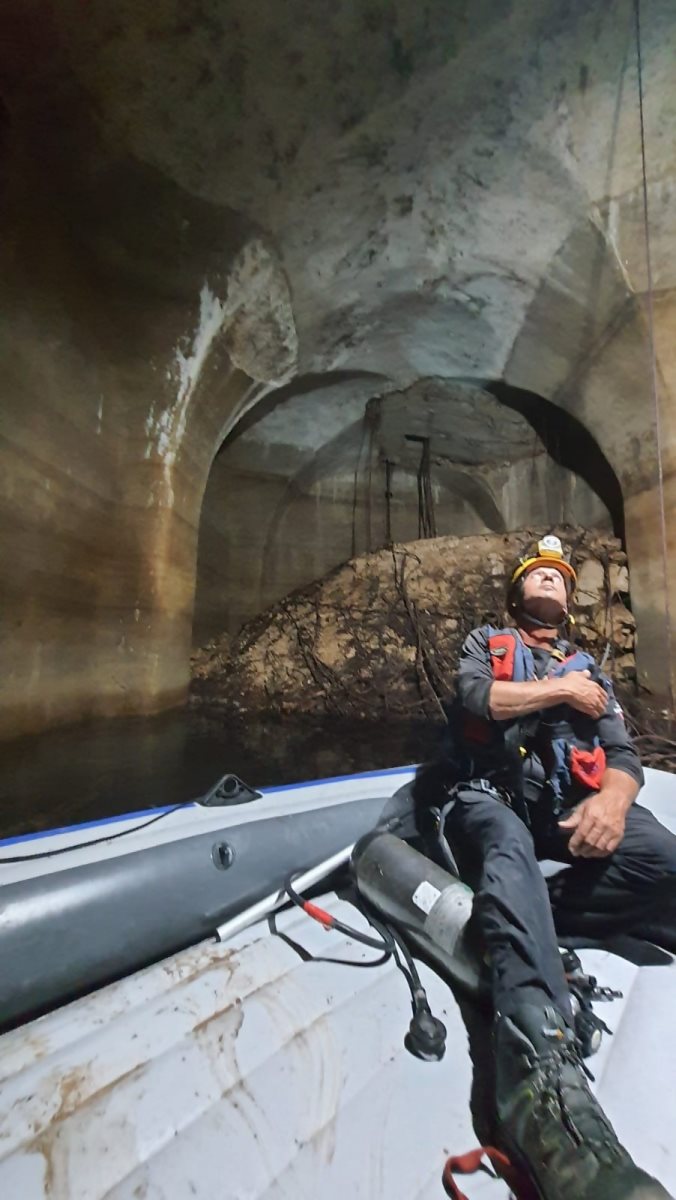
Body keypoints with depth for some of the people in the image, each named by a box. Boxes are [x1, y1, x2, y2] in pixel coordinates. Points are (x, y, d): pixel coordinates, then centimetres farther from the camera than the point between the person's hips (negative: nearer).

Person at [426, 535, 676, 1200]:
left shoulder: (589, 667, 25)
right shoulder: (486, 642, 17)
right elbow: (474, 698, -7)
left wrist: (613, 799, -12)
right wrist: (563, 691, 0)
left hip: (568, 804, 4)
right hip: (490, 795, -3)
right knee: (509, 847, -38)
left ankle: (502, 927, -24)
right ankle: (545, 1073, -50)